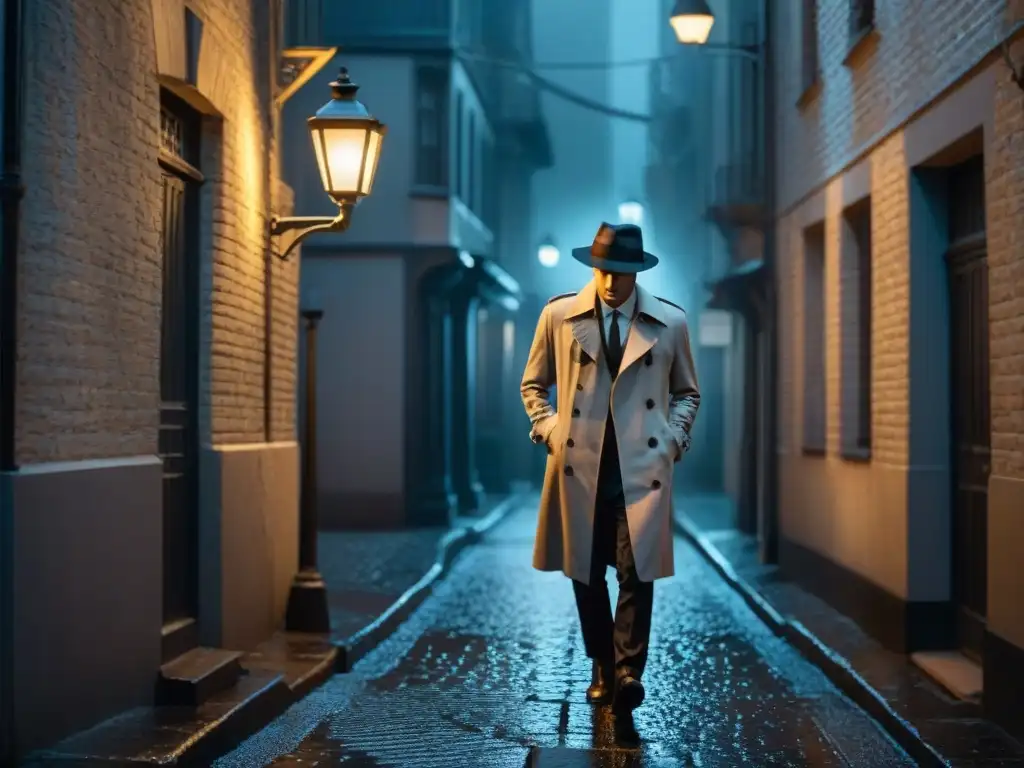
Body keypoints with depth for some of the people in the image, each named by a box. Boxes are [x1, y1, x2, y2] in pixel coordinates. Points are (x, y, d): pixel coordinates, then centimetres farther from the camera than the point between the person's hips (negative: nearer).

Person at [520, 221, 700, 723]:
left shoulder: (670, 323, 4)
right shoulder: (559, 316, 4)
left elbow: (687, 392, 17)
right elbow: (533, 384, 16)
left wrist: (673, 438, 2)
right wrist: (549, 429, 1)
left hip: (643, 468, -1)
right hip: (579, 467, 1)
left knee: (636, 572, -12)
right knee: (586, 573, 9)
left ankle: (628, 674, -10)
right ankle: (602, 667, 24)